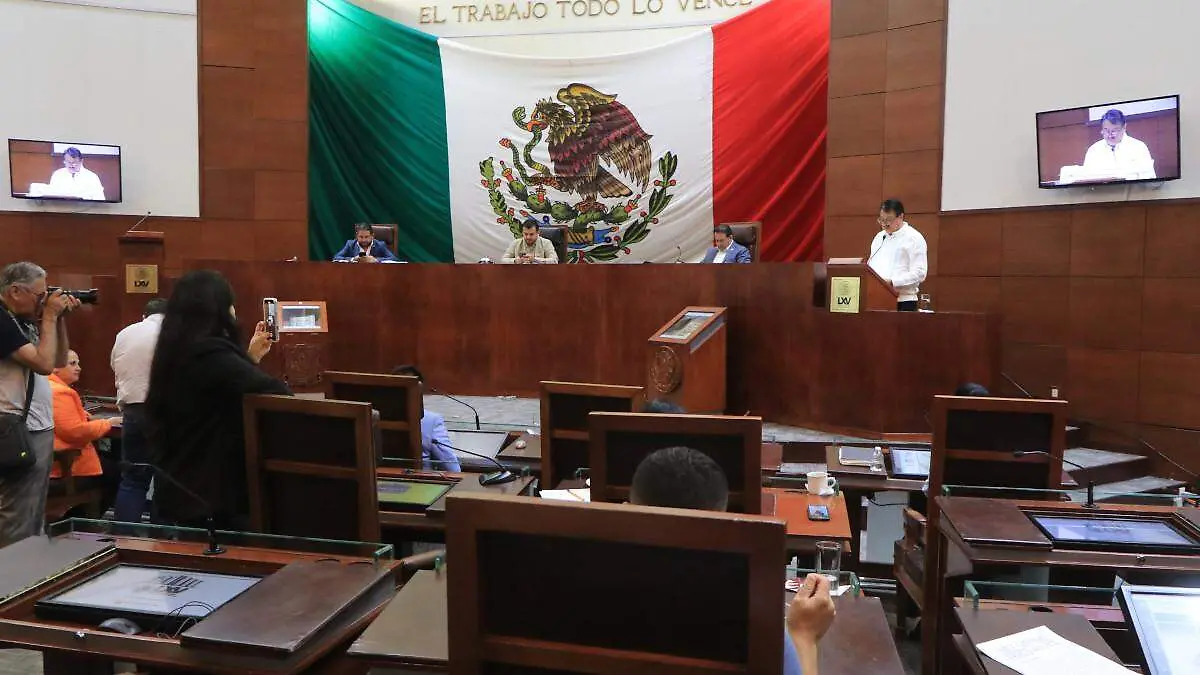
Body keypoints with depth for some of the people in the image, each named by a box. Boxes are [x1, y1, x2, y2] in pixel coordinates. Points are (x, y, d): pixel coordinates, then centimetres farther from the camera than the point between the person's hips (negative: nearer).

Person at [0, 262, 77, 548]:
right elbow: (44, 363, -22)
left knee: (35, 514, 16)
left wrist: (60, 319, 8)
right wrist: (49, 317, -13)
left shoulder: (25, 321, 13)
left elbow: (59, 359, 19)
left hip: (40, 428, 10)